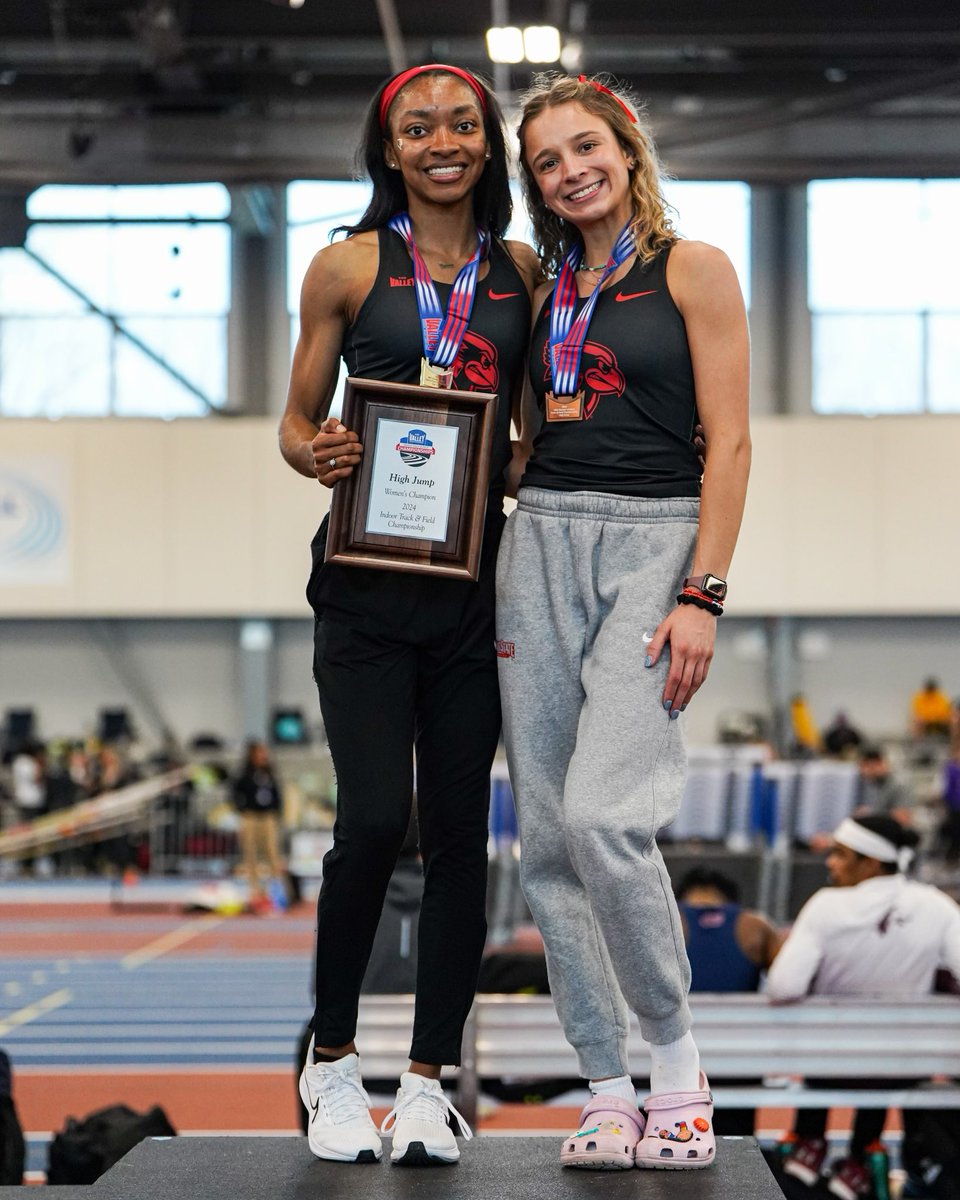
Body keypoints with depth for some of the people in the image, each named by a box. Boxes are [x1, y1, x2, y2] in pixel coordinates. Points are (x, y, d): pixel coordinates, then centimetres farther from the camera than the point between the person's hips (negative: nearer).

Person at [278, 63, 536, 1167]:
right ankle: (331, 1058, 8)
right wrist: (318, 454, -13)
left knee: (459, 826, 3)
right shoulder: (349, 266, 4)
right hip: (367, 580, -2)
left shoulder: (521, 271, 10)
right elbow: (296, 423, 8)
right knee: (375, 813, -12)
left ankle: (428, 1077, 13)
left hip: (475, 576, 3)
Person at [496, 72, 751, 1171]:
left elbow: (728, 443, -5)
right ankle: (608, 1092, 7)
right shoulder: (543, 289, 16)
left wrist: (701, 594, -14)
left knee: (603, 813, -21)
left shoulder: (692, 270, 2)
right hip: (539, 547, 6)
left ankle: (676, 1057, -3)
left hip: (653, 544, -5)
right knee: (545, 838, 0)